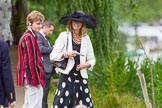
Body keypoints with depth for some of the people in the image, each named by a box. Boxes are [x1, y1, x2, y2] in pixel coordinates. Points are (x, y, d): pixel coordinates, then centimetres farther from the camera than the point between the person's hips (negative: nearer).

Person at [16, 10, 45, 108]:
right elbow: (31, 62, -20)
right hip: (33, 78, -11)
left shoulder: (27, 36, 16)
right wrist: (36, 80, -17)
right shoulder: (29, 38, -16)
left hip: (28, 78, 11)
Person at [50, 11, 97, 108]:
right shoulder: (64, 36, 0)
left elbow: (92, 59, 16)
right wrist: (66, 54, -18)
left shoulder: (86, 38, 11)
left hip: (81, 77, 4)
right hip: (67, 76, -4)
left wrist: (86, 64, -5)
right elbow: (52, 56, -3)